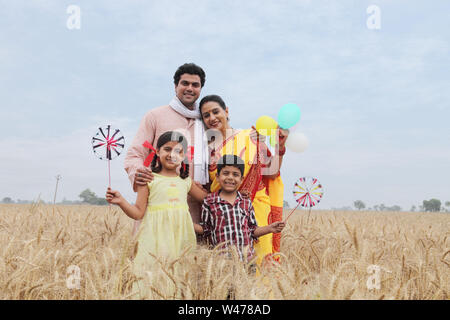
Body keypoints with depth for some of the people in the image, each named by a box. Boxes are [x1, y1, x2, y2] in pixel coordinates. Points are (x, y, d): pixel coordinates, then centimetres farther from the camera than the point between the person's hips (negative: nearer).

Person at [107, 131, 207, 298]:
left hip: (180, 239, 4)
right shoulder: (149, 179, 1)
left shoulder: (185, 181, 14)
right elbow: (138, 213, -1)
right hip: (156, 239, -3)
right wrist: (121, 201, -16)